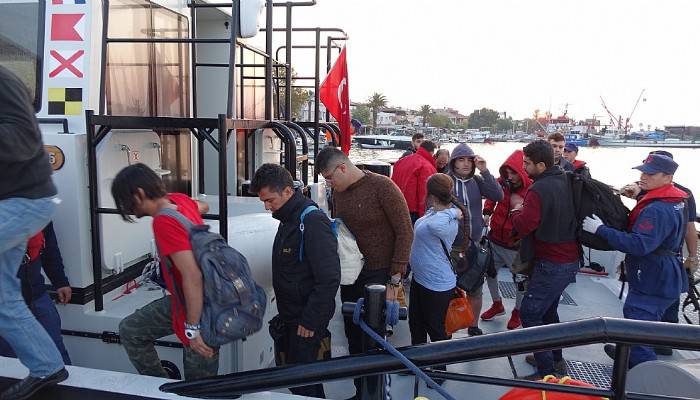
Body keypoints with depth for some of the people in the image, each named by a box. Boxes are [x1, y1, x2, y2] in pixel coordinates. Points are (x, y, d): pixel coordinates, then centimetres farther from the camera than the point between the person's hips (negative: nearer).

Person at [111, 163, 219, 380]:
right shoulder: (178, 199, -3)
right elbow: (203, 206, 22)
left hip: (200, 307, -9)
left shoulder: (164, 222, -27)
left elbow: (192, 276, -32)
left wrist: (193, 328, -26)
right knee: (130, 330, 17)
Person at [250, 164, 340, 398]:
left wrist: (310, 320, -20)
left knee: (300, 381, 0)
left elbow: (329, 278, -24)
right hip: (290, 315, 9)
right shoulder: (288, 219, 10)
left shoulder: (313, 221, -21)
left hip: (307, 319, -9)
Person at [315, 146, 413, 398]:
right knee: (354, 338, 14)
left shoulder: (382, 187, -14)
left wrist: (394, 280, -15)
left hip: (378, 275, -6)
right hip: (350, 275, 7)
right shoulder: (338, 192, 6)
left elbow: (405, 232, -14)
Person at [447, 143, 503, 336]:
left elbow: (498, 196, -12)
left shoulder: (476, 181, 1)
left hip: (475, 244, 4)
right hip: (450, 246, -4)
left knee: (476, 289, 15)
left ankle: (474, 327, 34)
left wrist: (485, 171, -18)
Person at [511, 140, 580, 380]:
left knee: (529, 314, -4)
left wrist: (518, 211, -4)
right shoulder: (565, 182, 7)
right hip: (569, 259, 9)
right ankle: (555, 360, 33)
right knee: (547, 310, 22)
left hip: (551, 264, -9)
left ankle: (547, 372, -1)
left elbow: (523, 226, -24)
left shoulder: (539, 189, -20)